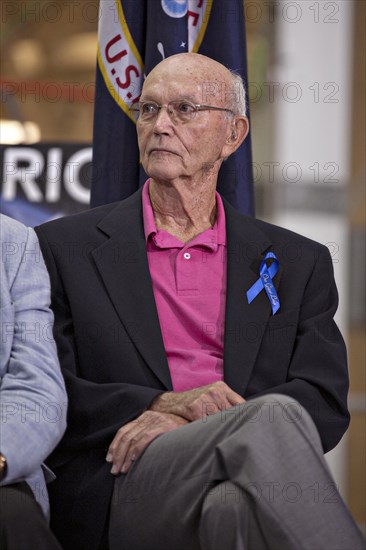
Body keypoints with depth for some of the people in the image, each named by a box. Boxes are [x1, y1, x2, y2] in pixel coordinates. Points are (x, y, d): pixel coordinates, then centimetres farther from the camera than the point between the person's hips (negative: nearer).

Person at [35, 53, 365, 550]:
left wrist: (186, 424, -9)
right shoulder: (64, 248, 16)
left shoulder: (299, 264, 19)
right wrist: (161, 404, -12)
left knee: (232, 506, -39)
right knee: (273, 418, -31)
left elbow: (326, 404, 7)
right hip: (123, 487, -1)